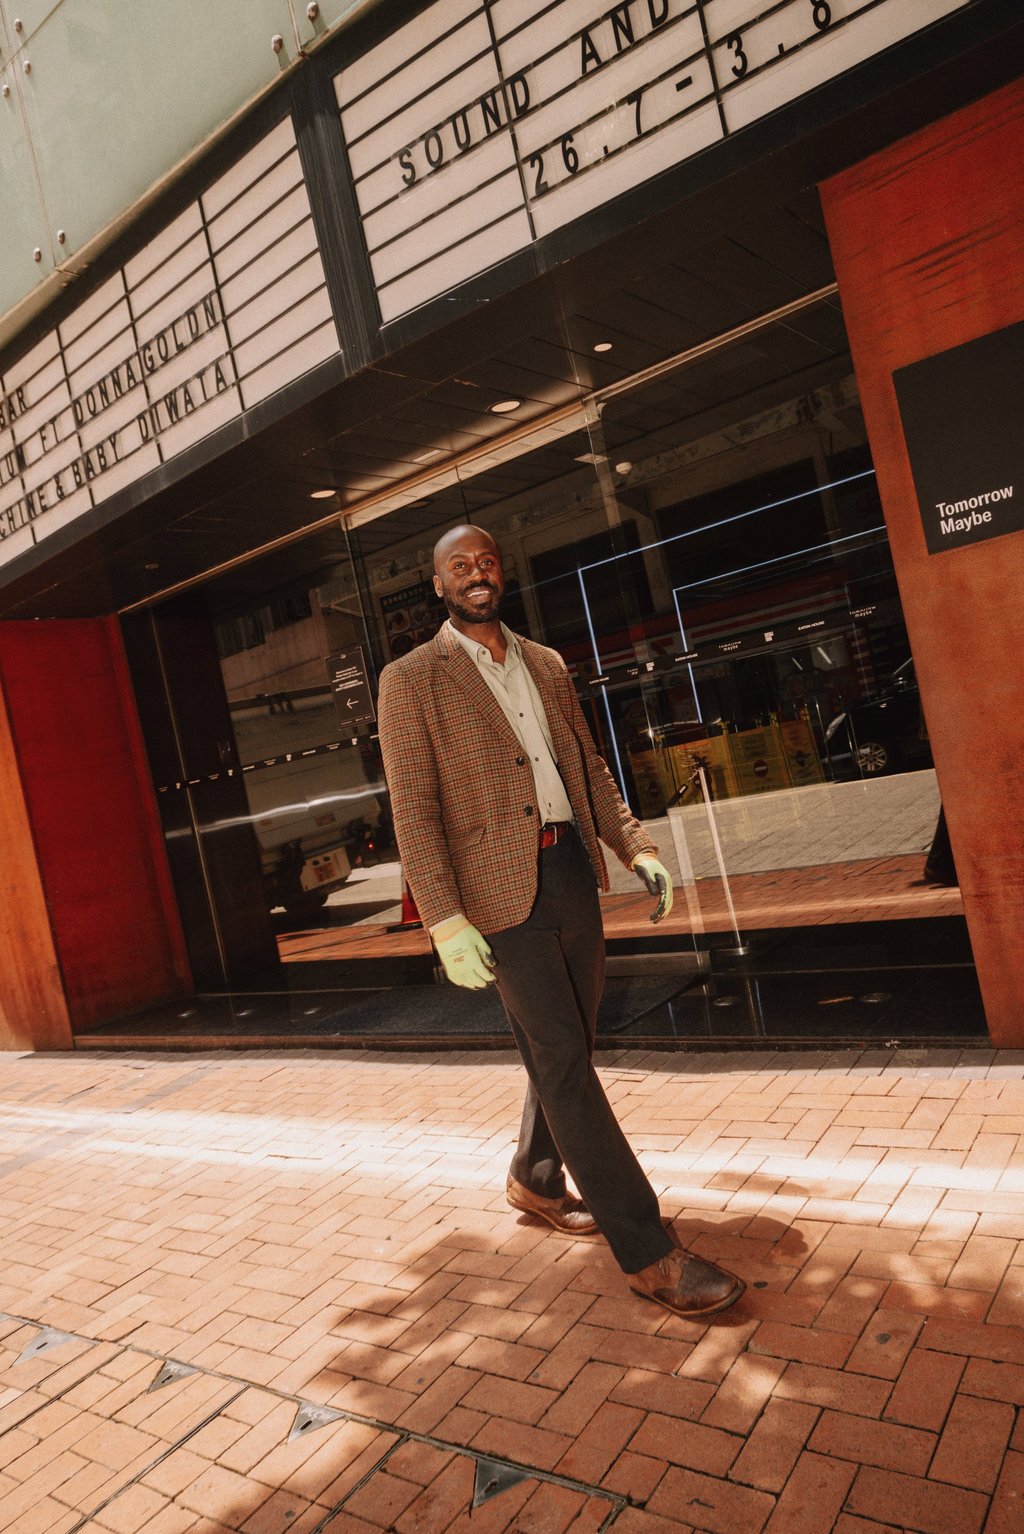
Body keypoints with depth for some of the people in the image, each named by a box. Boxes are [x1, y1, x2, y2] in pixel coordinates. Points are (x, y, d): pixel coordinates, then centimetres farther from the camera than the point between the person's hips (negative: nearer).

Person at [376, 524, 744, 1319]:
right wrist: (446, 921, -17)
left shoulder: (545, 664, 14)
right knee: (563, 1062, -3)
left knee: (567, 1049, 16)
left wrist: (637, 845, 6)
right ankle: (647, 1251, 6)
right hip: (504, 890, -6)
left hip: (574, 872, 6)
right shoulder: (411, 680, -4)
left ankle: (536, 1180, 40)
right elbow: (413, 810, -10)